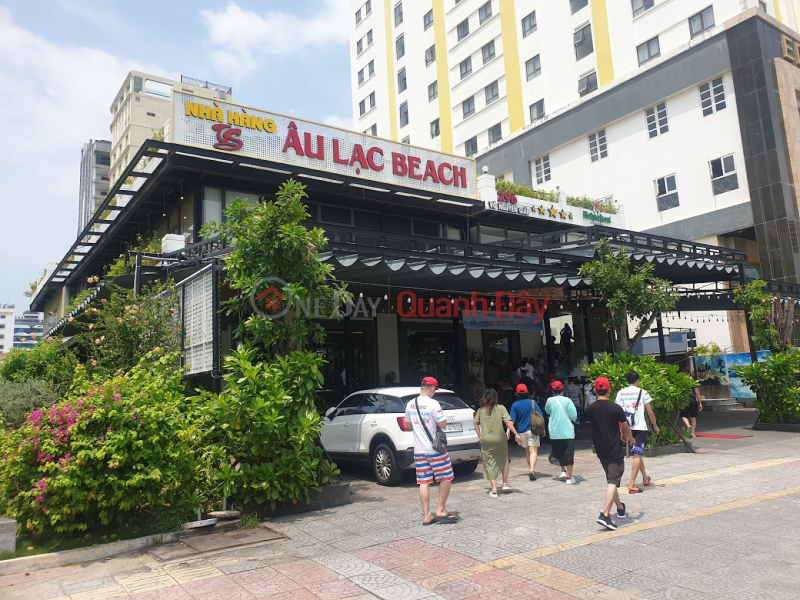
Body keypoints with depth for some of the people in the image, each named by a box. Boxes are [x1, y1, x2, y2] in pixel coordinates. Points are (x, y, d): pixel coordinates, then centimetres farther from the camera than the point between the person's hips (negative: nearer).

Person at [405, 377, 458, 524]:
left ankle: (427, 516, 9)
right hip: (435, 448, -6)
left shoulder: (410, 405, 6)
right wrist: (434, 421, 5)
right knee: (446, 478, 8)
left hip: (419, 450, 6)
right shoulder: (432, 403, -15)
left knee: (424, 482, 7)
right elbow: (443, 424, -13)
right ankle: (441, 510, 9)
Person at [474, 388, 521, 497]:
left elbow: (476, 423, 7)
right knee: (504, 459, 23)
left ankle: (494, 489, 1)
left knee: (490, 464, 6)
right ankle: (505, 483, 23)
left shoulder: (481, 410, 4)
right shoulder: (501, 408, -4)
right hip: (500, 439, 0)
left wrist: (480, 436, 14)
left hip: (486, 441, 1)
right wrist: (516, 434, -12)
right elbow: (508, 422, -12)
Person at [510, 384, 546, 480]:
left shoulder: (515, 405, -2)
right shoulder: (532, 402, -2)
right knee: (533, 451, -8)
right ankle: (532, 470, -26)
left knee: (527, 451, 18)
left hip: (521, 431, 2)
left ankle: (532, 469, 26)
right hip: (532, 430, -2)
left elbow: (512, 420, -7)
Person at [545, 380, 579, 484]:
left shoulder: (550, 400, -2)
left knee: (558, 453, 22)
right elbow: (574, 416, -9)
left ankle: (563, 471, 21)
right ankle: (569, 477, 4)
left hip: (554, 432, 2)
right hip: (567, 432, -2)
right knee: (569, 455, 3)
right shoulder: (567, 401, -8)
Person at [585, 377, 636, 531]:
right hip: (614, 450, -5)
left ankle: (620, 508, 36)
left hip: (600, 450, 5)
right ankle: (605, 514, -17)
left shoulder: (590, 409, -3)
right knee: (613, 481, -6)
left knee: (611, 480, 21)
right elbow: (626, 427, -1)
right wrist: (630, 438, 23)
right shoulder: (616, 408, -14)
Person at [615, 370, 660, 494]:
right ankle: (632, 484, -13)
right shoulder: (642, 392, -3)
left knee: (638, 453, 22)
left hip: (627, 428, 4)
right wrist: (655, 426, 12)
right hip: (640, 427, -4)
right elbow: (650, 412, -2)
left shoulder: (620, 393, 5)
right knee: (637, 455, -6)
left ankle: (645, 478, 36)